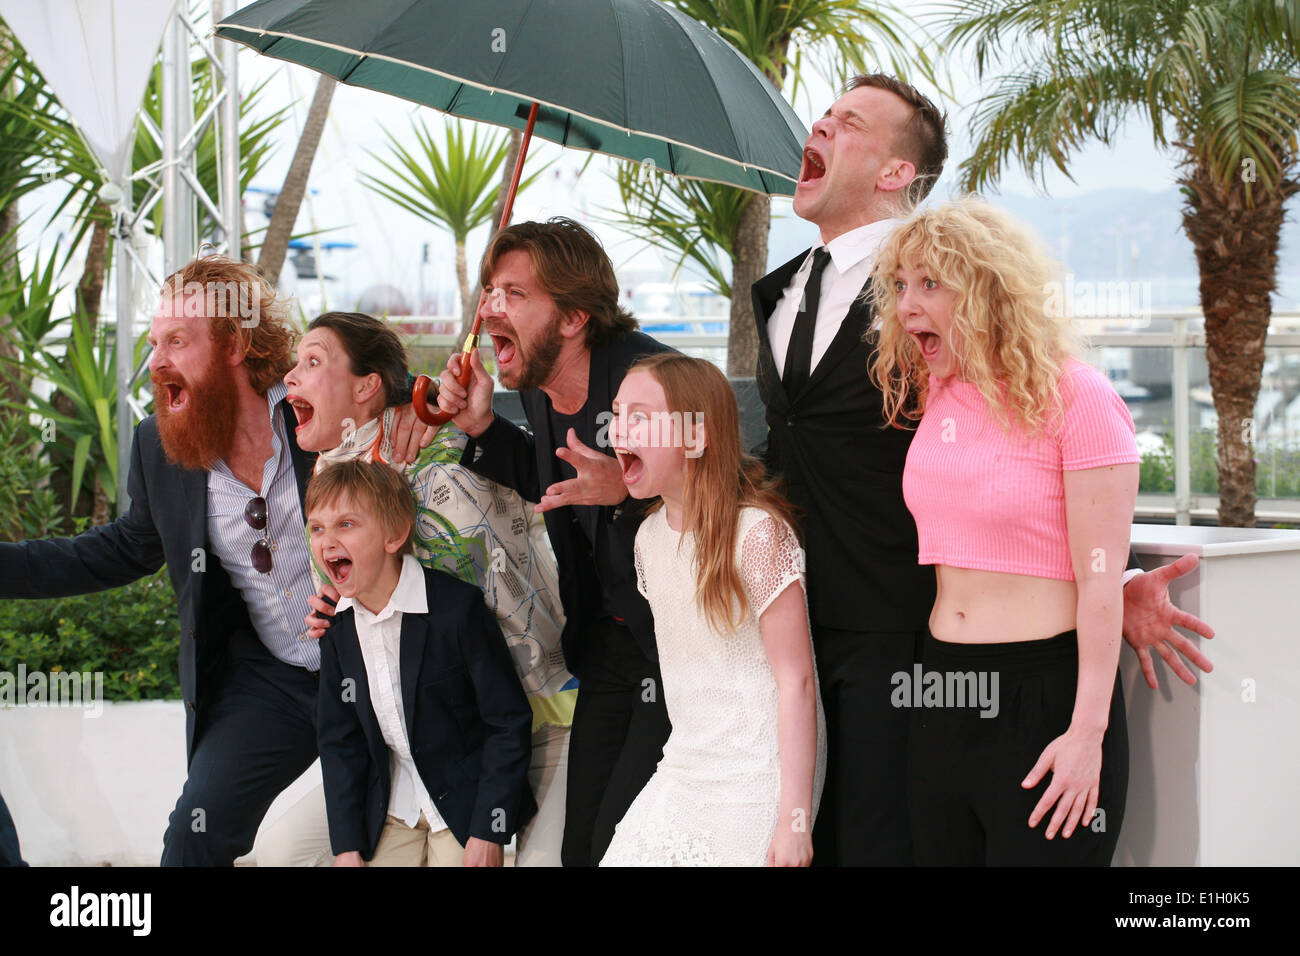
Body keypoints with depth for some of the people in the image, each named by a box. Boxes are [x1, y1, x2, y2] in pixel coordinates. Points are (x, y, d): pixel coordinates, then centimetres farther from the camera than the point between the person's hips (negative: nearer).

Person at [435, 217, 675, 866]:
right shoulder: (540, 389, 3)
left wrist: (629, 487, -37)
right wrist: (481, 428, 4)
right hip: (607, 639, 8)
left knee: (619, 842, -8)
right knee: (579, 845, 10)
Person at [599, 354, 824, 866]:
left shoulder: (757, 534, -16)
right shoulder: (651, 536, 6)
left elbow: (796, 683, -17)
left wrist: (795, 818, -19)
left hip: (755, 785, -7)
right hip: (680, 773, 7)